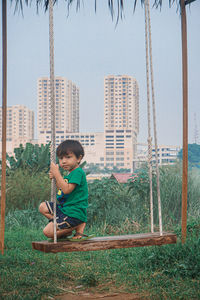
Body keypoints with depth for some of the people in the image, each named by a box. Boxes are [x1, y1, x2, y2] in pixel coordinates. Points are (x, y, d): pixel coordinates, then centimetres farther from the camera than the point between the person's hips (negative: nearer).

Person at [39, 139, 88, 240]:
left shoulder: (78, 172, -17)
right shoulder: (69, 174, 14)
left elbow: (67, 190, -26)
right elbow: (61, 190, 18)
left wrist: (57, 174, -21)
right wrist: (55, 178, 3)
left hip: (74, 212, -10)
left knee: (48, 232, -15)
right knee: (42, 207, 22)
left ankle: (78, 226, -4)